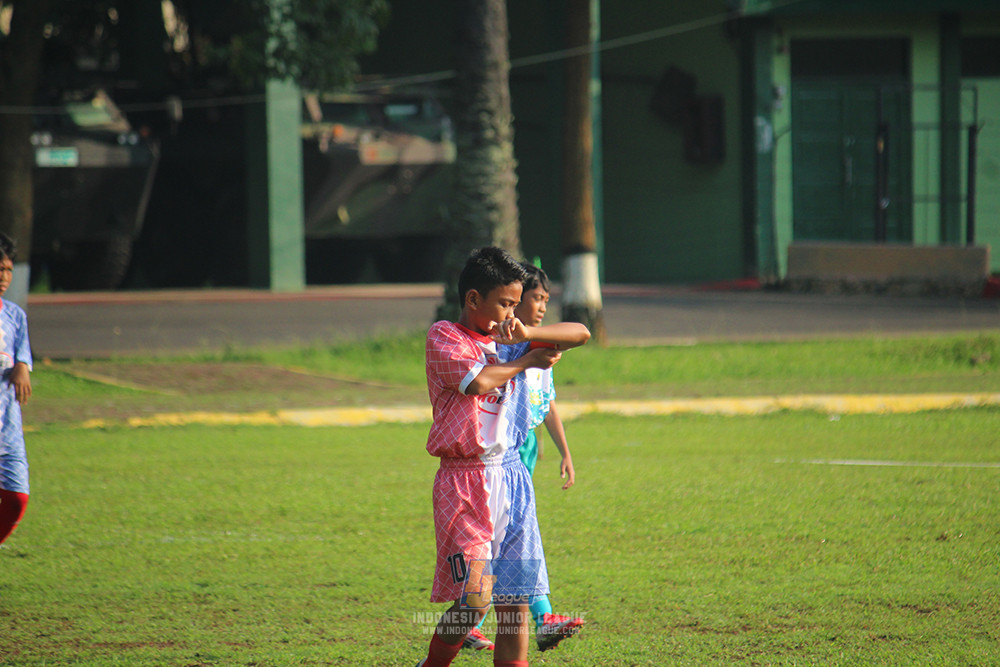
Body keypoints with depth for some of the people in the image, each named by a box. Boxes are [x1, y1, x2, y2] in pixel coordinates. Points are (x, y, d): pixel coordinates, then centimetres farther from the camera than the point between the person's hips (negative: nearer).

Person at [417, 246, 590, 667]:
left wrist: (526, 334, -6)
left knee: (515, 601, 3)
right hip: (465, 481, -6)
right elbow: (477, 382, -20)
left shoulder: (507, 339, 14)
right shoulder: (443, 336, -3)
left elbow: (580, 334, 11)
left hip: (511, 476, 6)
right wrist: (526, 361, -4)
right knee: (474, 597, -14)